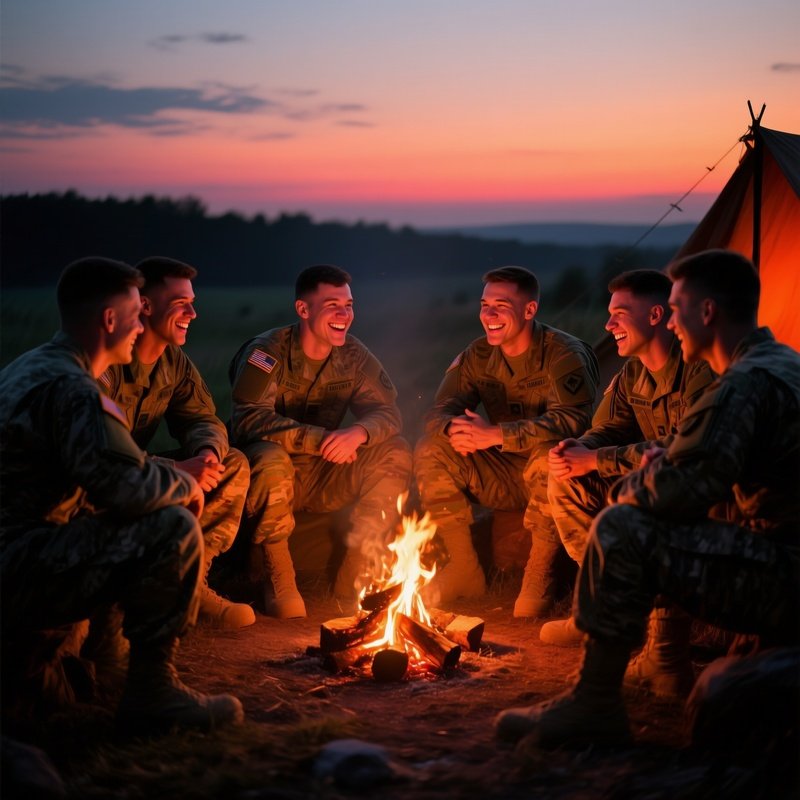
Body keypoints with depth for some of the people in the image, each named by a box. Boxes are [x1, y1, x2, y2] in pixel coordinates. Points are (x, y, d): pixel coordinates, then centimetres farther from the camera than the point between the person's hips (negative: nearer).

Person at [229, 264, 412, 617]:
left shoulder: (353, 355, 0)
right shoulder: (267, 352, -15)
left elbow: (388, 412, -6)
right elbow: (248, 420, -27)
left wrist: (359, 433, -31)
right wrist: (317, 438, -38)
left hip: (322, 477, 5)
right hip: (271, 473, -4)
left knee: (395, 453, -14)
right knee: (270, 458, -38)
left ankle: (356, 574, -7)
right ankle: (280, 583, -19)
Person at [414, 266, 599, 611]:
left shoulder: (565, 354, -15)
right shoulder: (477, 356, 2)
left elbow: (571, 420, -30)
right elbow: (438, 412, -3)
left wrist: (495, 435, -36)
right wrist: (453, 429, -30)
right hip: (504, 476, 5)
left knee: (548, 453, -38)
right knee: (431, 450, -13)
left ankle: (540, 574, -20)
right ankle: (464, 567, -6)